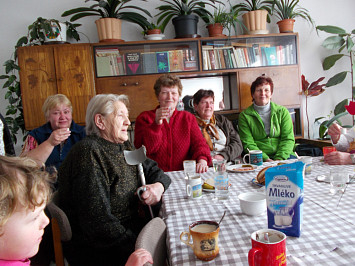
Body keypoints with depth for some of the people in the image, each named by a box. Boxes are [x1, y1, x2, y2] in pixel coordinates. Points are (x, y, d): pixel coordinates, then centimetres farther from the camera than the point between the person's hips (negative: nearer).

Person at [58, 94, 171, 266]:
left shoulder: (123, 146, 7)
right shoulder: (88, 153, -20)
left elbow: (152, 169, 13)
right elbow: (97, 222, -25)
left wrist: (158, 186, -11)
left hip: (131, 228, 8)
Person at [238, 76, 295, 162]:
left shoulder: (283, 112, 10)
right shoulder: (244, 116, 3)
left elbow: (288, 139, 3)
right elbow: (248, 143, -3)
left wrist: (279, 159, -13)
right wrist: (265, 159, -17)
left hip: (282, 155, 2)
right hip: (259, 159, -2)